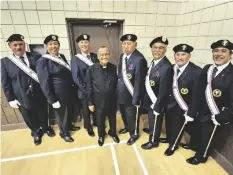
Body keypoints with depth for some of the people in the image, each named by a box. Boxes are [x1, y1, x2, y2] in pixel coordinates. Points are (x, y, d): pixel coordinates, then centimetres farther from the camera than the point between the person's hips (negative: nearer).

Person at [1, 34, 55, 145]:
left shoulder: (36, 57, -4)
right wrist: (11, 99, -3)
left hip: (39, 95, 0)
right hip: (23, 98, 1)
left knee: (43, 115, 19)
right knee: (30, 118, 19)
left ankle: (46, 128, 48)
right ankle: (36, 132, 46)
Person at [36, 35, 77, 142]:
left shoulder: (62, 57, 3)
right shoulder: (42, 61, -16)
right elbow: (44, 83, -17)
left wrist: (73, 86, 10)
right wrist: (53, 100, -17)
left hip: (69, 91, 6)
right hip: (58, 94, -6)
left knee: (70, 111, 23)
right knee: (61, 113, 14)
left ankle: (69, 126, 51)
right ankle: (64, 133, 40)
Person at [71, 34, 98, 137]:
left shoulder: (95, 56, 0)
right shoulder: (75, 59, -8)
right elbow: (76, 77, -13)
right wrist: (86, 89, -16)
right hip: (84, 90, -2)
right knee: (86, 110, 16)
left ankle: (96, 122, 48)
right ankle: (88, 127, 42)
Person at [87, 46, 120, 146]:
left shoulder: (114, 68, -5)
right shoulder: (92, 69, -11)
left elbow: (116, 84, 0)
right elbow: (89, 87, -8)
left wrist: (118, 98, 2)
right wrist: (90, 102, -7)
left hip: (112, 101, 2)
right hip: (99, 101, -1)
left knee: (112, 119, 21)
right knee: (100, 120, 19)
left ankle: (113, 133, 50)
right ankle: (101, 135, 47)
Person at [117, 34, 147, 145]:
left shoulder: (139, 59, -23)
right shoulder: (122, 56, 3)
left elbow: (139, 82, -23)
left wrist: (136, 100, -19)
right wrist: (117, 89, 9)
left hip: (131, 96, -7)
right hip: (121, 94, 8)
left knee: (132, 116, 15)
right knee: (124, 114, 27)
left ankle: (134, 134, 42)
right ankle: (127, 127, 55)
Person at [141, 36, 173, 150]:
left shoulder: (166, 67, -28)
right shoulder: (154, 62, 0)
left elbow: (163, 91, -25)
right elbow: (148, 82, 2)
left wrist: (157, 108, -19)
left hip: (157, 102, -7)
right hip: (150, 100, 7)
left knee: (155, 122, 17)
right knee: (151, 120, 29)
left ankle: (153, 141, 42)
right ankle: (152, 131, 57)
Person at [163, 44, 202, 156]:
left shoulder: (196, 71, -20)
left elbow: (196, 95, -18)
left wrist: (191, 113, -15)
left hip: (182, 109, -4)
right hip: (169, 104, 4)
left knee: (177, 128, 19)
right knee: (169, 125, 25)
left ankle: (173, 146, 46)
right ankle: (169, 139, 55)